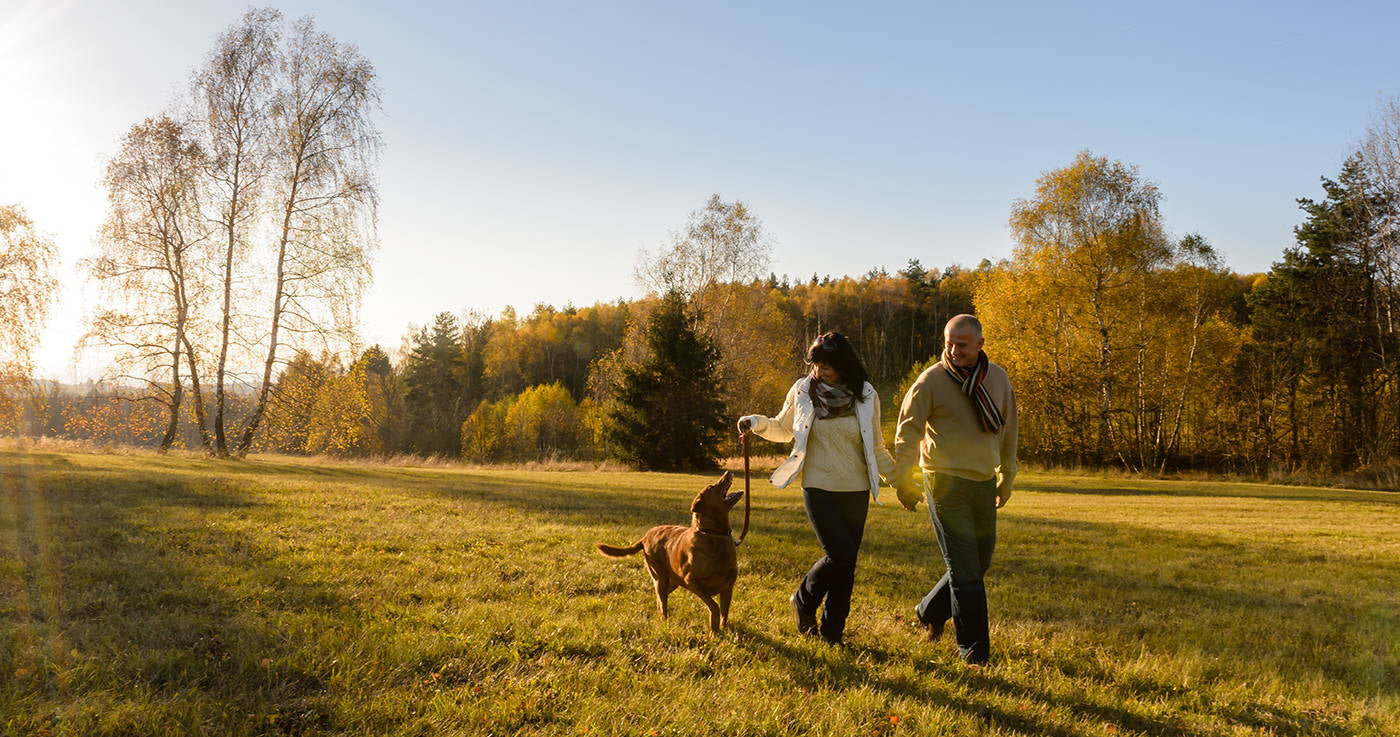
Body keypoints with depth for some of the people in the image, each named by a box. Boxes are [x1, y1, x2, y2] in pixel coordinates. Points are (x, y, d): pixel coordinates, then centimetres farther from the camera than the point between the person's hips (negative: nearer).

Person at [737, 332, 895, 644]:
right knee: (839, 555, -13)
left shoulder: (866, 396, 0)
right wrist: (758, 423, -5)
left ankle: (832, 633, 20)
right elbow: (783, 429, 13)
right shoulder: (802, 390, -2)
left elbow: (876, 449, 10)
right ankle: (804, 600, 15)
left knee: (847, 563, 4)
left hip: (856, 492, 2)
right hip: (819, 489, -2)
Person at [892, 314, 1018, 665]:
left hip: (985, 483, 6)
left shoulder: (998, 379, 6)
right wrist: (904, 482, -8)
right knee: (965, 569, -5)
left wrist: (1006, 478, 19)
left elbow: (1008, 431, 17)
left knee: (979, 562, 13)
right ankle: (974, 649, 5)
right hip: (946, 484, -5)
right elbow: (907, 432, -6)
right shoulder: (930, 380, -9)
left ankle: (931, 612, 34)